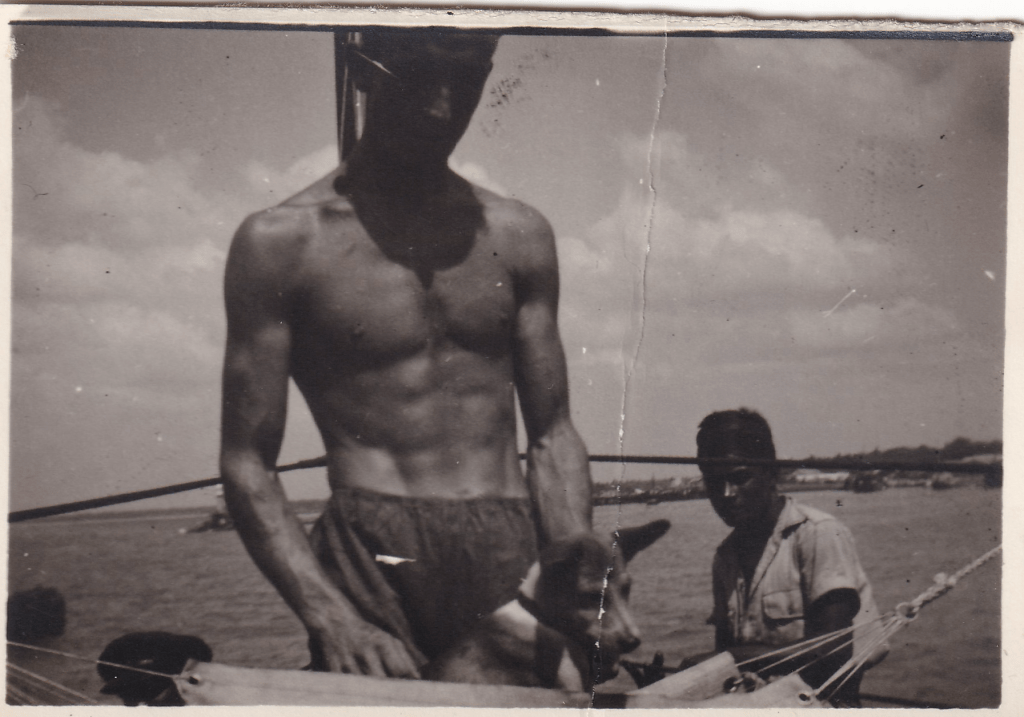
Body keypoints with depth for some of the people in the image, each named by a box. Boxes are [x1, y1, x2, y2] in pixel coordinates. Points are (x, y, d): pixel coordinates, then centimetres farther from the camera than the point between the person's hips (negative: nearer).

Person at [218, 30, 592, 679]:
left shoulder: (518, 236, 13)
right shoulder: (281, 242, 2)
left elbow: (552, 435, 14)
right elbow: (247, 464, -1)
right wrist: (329, 616, -15)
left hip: (516, 554, 3)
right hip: (374, 554, -3)